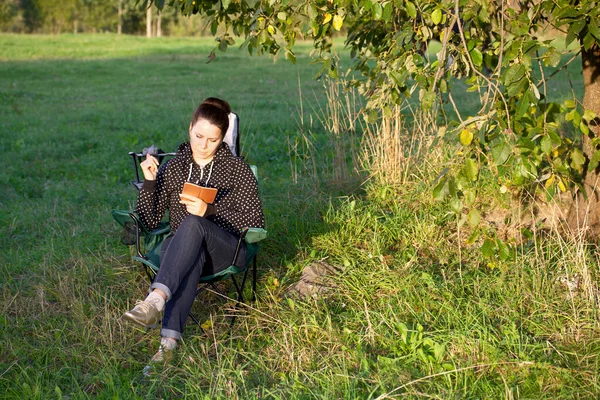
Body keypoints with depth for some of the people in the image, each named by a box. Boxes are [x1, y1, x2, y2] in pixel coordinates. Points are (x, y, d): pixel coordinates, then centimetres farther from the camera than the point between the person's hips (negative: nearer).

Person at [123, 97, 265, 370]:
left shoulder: (237, 170, 7)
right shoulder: (172, 168, 12)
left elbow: (255, 221, -2)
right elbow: (149, 221, 10)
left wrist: (208, 211, -13)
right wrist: (150, 182, -6)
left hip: (227, 250, -1)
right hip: (180, 247, 1)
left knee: (192, 224, -35)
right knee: (192, 258, -38)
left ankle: (156, 299, -55)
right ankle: (169, 341, -54)